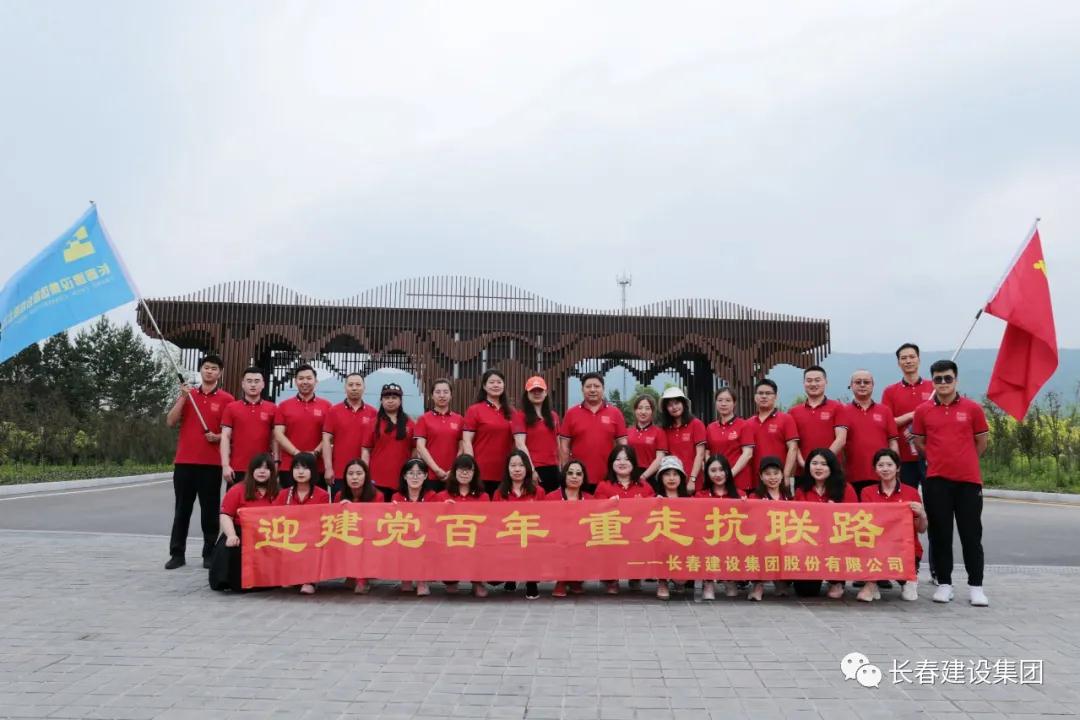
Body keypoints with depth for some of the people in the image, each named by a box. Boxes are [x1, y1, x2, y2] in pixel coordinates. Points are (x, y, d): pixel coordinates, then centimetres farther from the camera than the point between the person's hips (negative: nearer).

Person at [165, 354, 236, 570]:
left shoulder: (226, 399, 2)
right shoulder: (186, 395, 11)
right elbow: (171, 422, 2)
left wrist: (218, 437, -16)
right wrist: (183, 397, -8)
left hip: (211, 463, -2)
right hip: (184, 461, 2)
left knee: (210, 511, 3)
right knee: (182, 509, 6)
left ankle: (209, 554, 10)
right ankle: (177, 554, 13)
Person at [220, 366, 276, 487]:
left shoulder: (272, 409, 6)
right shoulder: (231, 407, 5)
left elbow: (275, 439, 7)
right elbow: (225, 437, 1)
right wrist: (225, 465, -8)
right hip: (237, 469, 0)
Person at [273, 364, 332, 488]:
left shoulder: (326, 406, 6)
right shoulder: (283, 406, 7)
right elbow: (278, 434, 0)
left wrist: (315, 453, -13)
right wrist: (297, 453, -13)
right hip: (289, 467, 0)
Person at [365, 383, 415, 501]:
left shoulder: (409, 423, 9)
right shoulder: (374, 422, 6)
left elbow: (414, 449, 11)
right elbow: (366, 450, 4)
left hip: (402, 479, 1)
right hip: (377, 479, -1)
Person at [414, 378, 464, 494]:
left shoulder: (459, 419, 9)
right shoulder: (424, 419, 4)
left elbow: (462, 448, 7)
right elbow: (420, 447, -4)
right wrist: (437, 470, -11)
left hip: (453, 476, 2)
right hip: (430, 475, -2)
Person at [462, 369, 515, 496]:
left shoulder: (510, 412, 12)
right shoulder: (474, 410, -1)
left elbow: (515, 442, 15)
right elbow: (466, 442, -5)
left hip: (505, 473, 4)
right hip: (482, 473, -4)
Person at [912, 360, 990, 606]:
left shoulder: (972, 408, 2)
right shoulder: (923, 411, 3)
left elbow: (981, 442, 10)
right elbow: (919, 443, 11)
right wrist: (940, 460, 9)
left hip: (968, 480, 0)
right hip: (936, 481, 1)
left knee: (971, 535, 4)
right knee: (940, 534, 6)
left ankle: (976, 586, 12)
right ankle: (944, 584, 15)